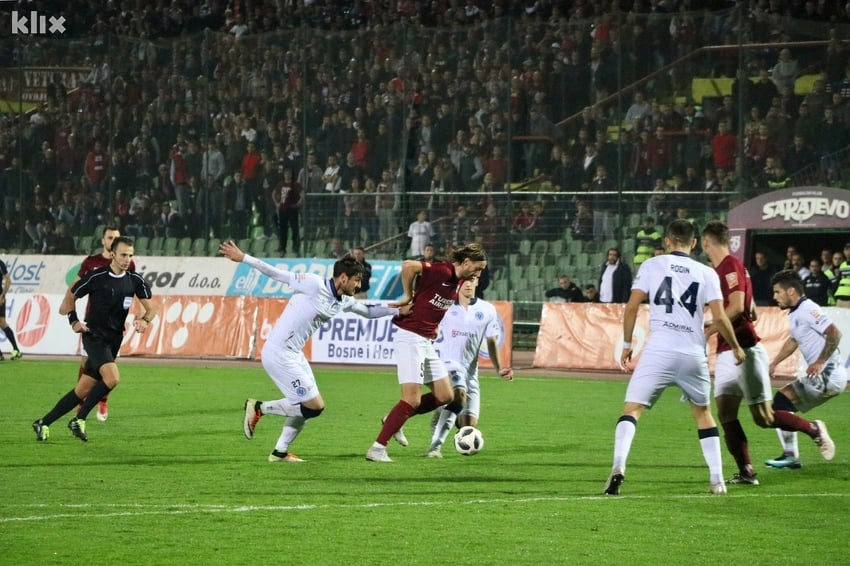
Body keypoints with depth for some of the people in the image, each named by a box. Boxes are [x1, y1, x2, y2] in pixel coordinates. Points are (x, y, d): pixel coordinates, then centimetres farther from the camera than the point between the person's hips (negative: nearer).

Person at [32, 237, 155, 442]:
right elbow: (70, 297, 4)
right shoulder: (96, 277, -9)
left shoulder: (134, 280, 3)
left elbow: (151, 309, 8)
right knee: (112, 378, -28)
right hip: (94, 336, -5)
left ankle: (44, 423, 18)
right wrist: (74, 321, -9)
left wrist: (144, 320, -13)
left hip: (113, 341, 5)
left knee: (83, 391, 5)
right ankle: (79, 419, -14)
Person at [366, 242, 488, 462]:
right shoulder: (442, 272, -18)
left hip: (427, 342, 9)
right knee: (412, 400, -13)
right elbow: (409, 265, -32)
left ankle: (394, 421, 21)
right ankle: (377, 448, -7)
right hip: (410, 338, -9)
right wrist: (408, 296, -18)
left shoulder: (459, 281, 10)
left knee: (445, 396, 8)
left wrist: (431, 329, 8)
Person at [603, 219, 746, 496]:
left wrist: (627, 344, 12)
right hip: (694, 353, 2)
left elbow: (632, 307, 0)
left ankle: (618, 467, -25)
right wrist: (736, 348, 17)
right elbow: (719, 317, 2)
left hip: (659, 350, -2)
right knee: (702, 412, 21)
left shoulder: (652, 265, 7)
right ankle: (717, 479, 18)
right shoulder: (706, 273, 9)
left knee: (632, 409, -2)